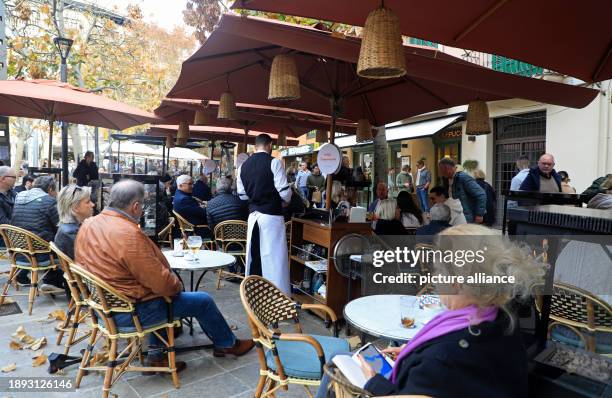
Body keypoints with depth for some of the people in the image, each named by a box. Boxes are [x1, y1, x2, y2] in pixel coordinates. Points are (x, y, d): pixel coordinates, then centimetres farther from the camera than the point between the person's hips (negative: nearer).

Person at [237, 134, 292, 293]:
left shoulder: (243, 166, 7)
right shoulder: (274, 162, -10)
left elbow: (242, 195, 12)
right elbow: (284, 192, -13)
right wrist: (284, 202, 7)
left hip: (253, 215, 6)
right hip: (271, 215, -5)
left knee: (254, 255, 14)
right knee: (274, 257, 1)